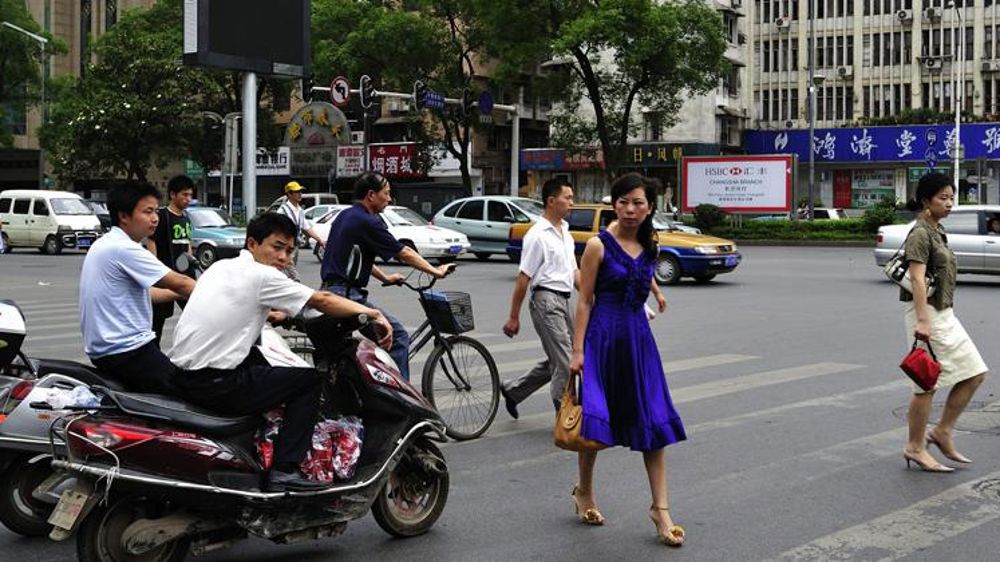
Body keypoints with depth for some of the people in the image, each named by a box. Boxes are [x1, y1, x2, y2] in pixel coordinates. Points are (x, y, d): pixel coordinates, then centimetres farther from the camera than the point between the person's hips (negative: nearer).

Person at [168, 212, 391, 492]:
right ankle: (284, 471, -4)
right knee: (309, 379, 0)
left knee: (256, 359, 34)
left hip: (182, 374, 9)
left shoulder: (221, 267, 13)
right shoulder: (262, 276, -11)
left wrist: (271, 315, 34)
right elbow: (323, 301, -8)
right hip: (215, 385, -9)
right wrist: (373, 313, 0)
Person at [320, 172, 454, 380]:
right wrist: (436, 271, 4)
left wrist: (384, 277, 28)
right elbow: (404, 254, -7)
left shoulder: (345, 216, 15)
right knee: (398, 337, -7)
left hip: (329, 290, 10)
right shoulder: (368, 223, -13)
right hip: (347, 294, -10)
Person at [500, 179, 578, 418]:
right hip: (546, 299, -9)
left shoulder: (565, 232, 15)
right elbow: (523, 278, -12)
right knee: (564, 362, -7)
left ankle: (513, 391, 28)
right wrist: (513, 317, -11)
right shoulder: (538, 235, -12)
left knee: (557, 361, 14)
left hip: (563, 300, 9)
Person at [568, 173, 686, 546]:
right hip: (603, 335, -5)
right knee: (595, 416, 2)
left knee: (654, 421, -1)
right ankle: (584, 491, 26)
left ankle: (660, 508, 2)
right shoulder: (598, 245, -9)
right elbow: (584, 300, -8)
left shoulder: (650, 245, 6)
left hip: (639, 336, 5)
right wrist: (577, 350, -12)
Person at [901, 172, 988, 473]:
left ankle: (942, 431, 15)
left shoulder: (937, 230, 15)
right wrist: (922, 321, -30)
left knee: (974, 373, 7)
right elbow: (917, 279, -23)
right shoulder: (920, 233, -14)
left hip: (944, 313, 9)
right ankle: (915, 447, 7)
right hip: (927, 314, -9)